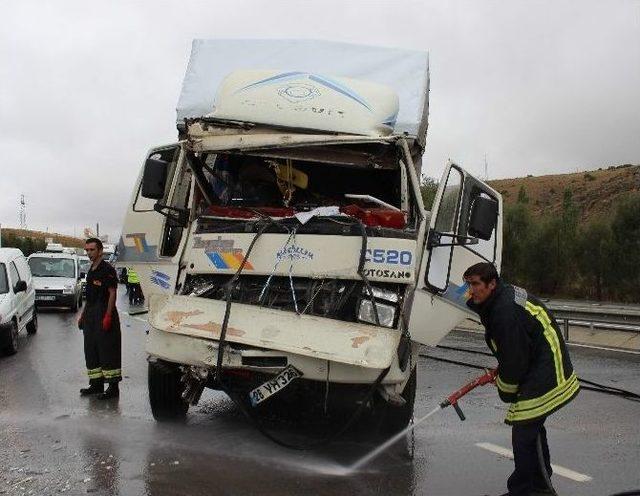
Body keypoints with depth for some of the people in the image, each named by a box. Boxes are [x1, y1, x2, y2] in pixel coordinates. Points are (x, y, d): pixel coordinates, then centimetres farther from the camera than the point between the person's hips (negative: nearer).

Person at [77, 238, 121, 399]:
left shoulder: (107, 270, -10)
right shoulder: (91, 271, 18)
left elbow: (112, 293, -15)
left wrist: (108, 316, -22)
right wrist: (83, 315, 19)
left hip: (104, 315, -9)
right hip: (91, 316, 9)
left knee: (108, 351, -7)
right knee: (91, 351, 11)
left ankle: (113, 387, -4)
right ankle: (96, 384, 20)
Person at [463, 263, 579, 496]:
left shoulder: (507, 311, -28)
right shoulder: (504, 295, 6)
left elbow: (515, 359, -21)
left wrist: (506, 392, -8)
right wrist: (502, 371, 15)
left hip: (545, 378, -11)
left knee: (523, 431, -8)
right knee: (532, 425, 21)